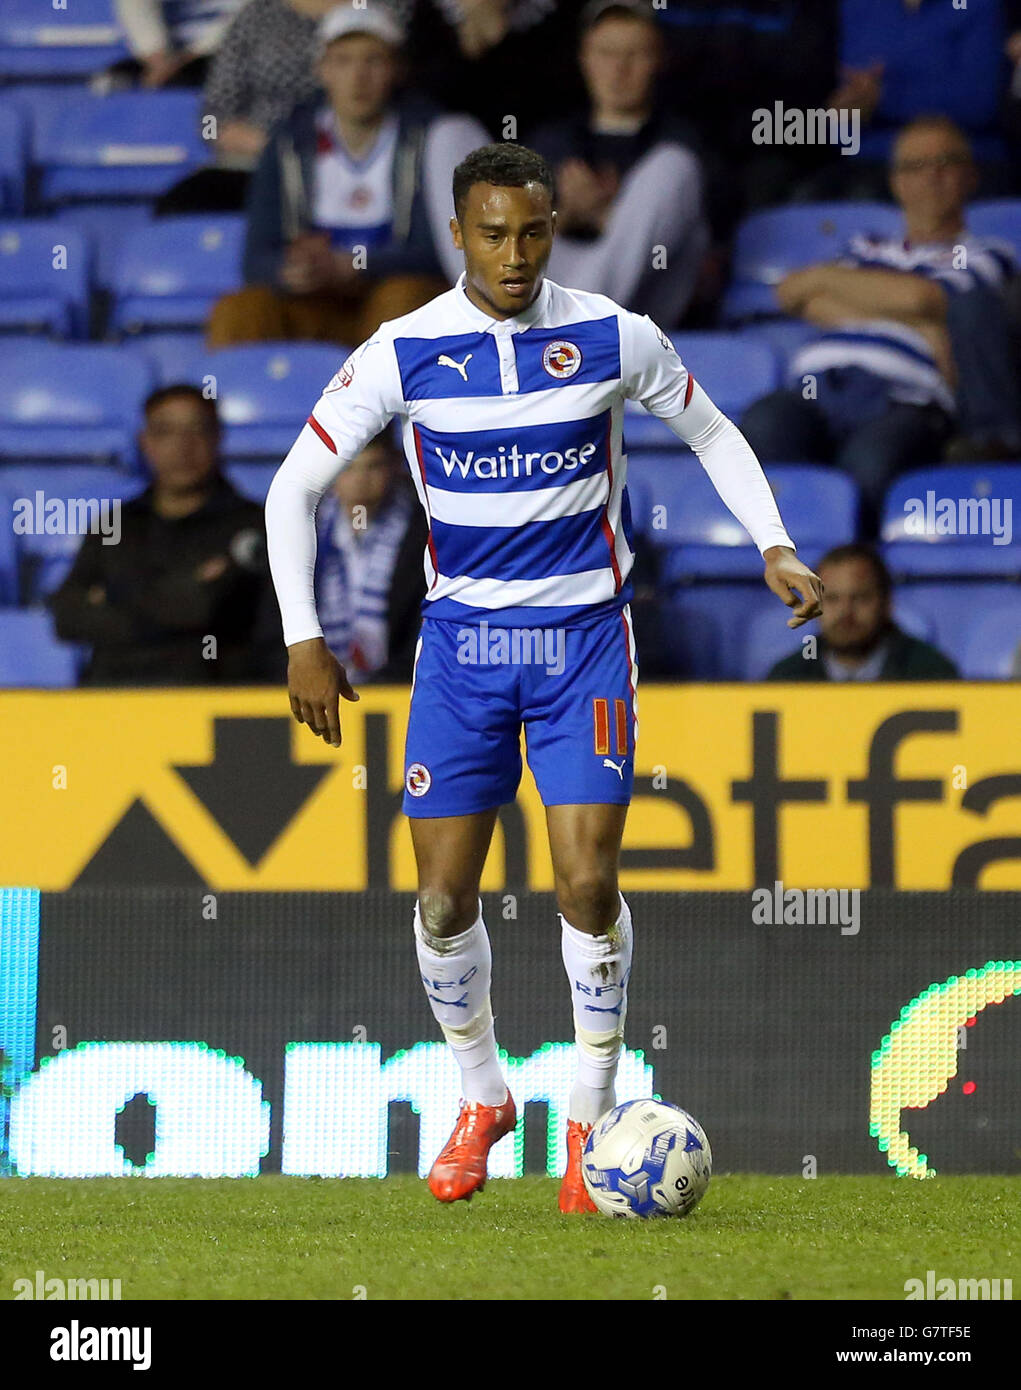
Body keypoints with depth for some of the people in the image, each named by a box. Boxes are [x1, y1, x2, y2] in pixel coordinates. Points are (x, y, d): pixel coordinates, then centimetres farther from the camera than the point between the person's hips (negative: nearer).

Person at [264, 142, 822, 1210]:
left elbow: (711, 433, 12)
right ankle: (481, 1101, 21)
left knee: (586, 882, -13)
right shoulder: (404, 353, -7)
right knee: (444, 897, -2)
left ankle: (590, 1116, 3)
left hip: (585, 634, -1)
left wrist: (775, 547, 0)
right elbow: (295, 487, -1)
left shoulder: (612, 338, -5)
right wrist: (303, 639, -7)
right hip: (462, 637, 1)